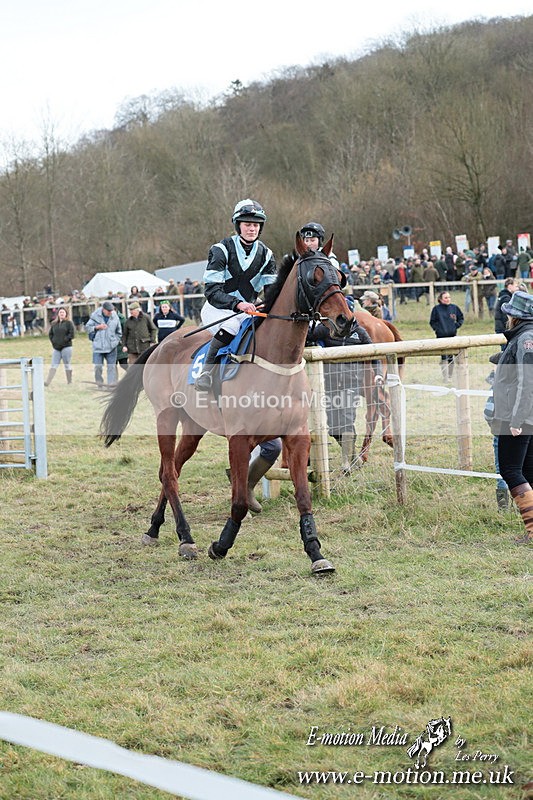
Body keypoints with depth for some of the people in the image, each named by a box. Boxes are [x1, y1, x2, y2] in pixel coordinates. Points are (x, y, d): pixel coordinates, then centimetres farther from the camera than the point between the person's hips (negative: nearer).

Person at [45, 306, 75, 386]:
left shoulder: (69, 323, -1)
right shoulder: (54, 323, 14)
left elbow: (72, 334, -9)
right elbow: (50, 334, 19)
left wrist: (64, 340, -11)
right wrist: (53, 342, 5)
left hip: (66, 347, -4)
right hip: (56, 348, 4)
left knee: (67, 365, 1)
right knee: (53, 365, -3)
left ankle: (70, 382, 10)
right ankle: (48, 382, -11)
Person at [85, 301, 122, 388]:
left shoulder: (115, 318, 4)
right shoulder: (95, 316, -2)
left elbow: (119, 332, 17)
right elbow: (87, 328, 2)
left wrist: (116, 341, 8)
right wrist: (97, 327, -11)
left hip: (111, 347, 2)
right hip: (98, 347, -2)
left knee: (112, 366, 0)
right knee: (98, 367, -2)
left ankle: (112, 384, 2)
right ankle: (99, 384, 11)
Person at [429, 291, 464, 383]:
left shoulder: (454, 307, 4)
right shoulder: (436, 309, -3)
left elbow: (461, 318, 15)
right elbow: (432, 322, 4)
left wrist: (456, 326, 1)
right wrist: (437, 329, -8)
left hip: (452, 335, 3)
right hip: (441, 336, -3)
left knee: (451, 357, 8)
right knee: (444, 357, -7)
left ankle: (450, 377, 19)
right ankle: (445, 378, -5)